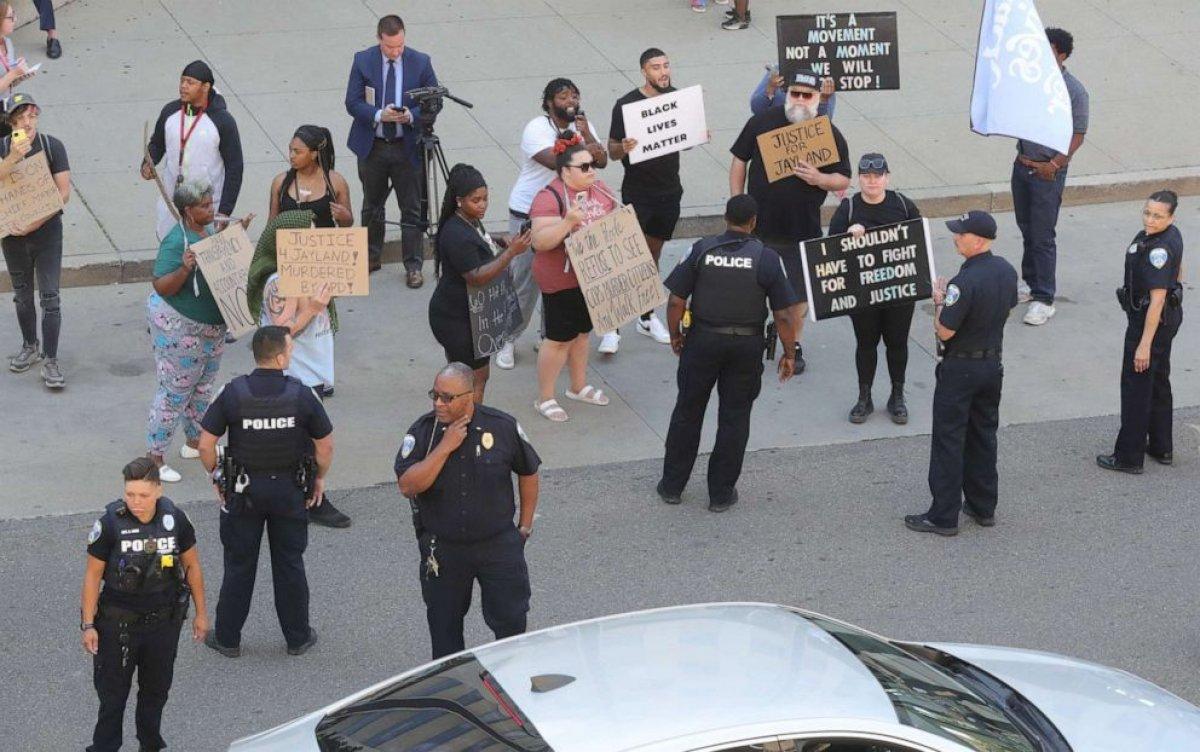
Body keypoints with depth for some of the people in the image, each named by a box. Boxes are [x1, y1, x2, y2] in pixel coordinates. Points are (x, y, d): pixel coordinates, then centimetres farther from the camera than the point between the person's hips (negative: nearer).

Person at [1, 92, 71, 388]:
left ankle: (50, 361, -2)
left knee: (49, 297, -5)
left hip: (46, 231, -2)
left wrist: (34, 223, -18)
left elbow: (64, 193, -10)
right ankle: (30, 347, 34)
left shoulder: (52, 146, -9)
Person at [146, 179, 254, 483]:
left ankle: (194, 442, 38)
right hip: (179, 327, -9)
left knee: (203, 385, 21)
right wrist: (184, 268, -42)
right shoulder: (176, 241, -25)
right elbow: (162, 287, -27)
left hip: (211, 325, 9)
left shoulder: (210, 229, 2)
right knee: (175, 390, -2)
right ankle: (156, 457, 7)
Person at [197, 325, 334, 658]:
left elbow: (206, 445, -11)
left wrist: (217, 477, 6)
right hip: (290, 490, 0)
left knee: (239, 564, 13)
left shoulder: (233, 393, -15)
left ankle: (227, 637, 21)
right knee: (290, 564, 14)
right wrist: (319, 479, 12)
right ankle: (298, 637, 24)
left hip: (243, 490, 0)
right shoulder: (301, 395, -14)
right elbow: (325, 446, -5)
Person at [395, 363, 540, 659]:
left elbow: (528, 473, 5)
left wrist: (525, 525, 7)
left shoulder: (503, 427, -11)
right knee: (444, 622, 16)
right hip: (442, 550, 1)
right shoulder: (422, 431, -11)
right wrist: (444, 448, -27)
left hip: (498, 543, -1)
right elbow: (407, 486, -22)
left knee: (510, 618, 7)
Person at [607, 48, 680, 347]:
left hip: (669, 190, 5)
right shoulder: (627, 104, -12)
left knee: (653, 254, 14)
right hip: (637, 193, -5)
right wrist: (623, 148, -31)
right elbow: (612, 151, -8)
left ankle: (647, 317, 24)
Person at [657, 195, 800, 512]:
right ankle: (721, 493, 16)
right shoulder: (766, 258, -10)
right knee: (734, 418, 11)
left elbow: (676, 300, -7)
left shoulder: (702, 249, -8)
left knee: (688, 412, 14)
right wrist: (789, 353, 3)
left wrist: (675, 335, 9)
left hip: (703, 340, 1)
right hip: (747, 345, -1)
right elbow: (784, 314, -9)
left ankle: (672, 485, 23)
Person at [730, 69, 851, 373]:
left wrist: (819, 179, -22)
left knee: (799, 292, 9)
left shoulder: (830, 134, -5)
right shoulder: (762, 122, -5)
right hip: (759, 226, 0)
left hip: (803, 232, 0)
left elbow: (844, 179, 0)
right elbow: (739, 161, 3)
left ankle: (792, 346, 27)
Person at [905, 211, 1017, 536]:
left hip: (960, 368, -8)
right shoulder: (1007, 271, -1)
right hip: (993, 363, 8)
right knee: (984, 436, 18)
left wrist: (939, 302, -5)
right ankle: (983, 506, 26)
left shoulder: (965, 282, -27)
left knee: (949, 440, 1)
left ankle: (944, 516, 6)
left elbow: (944, 332, -22)